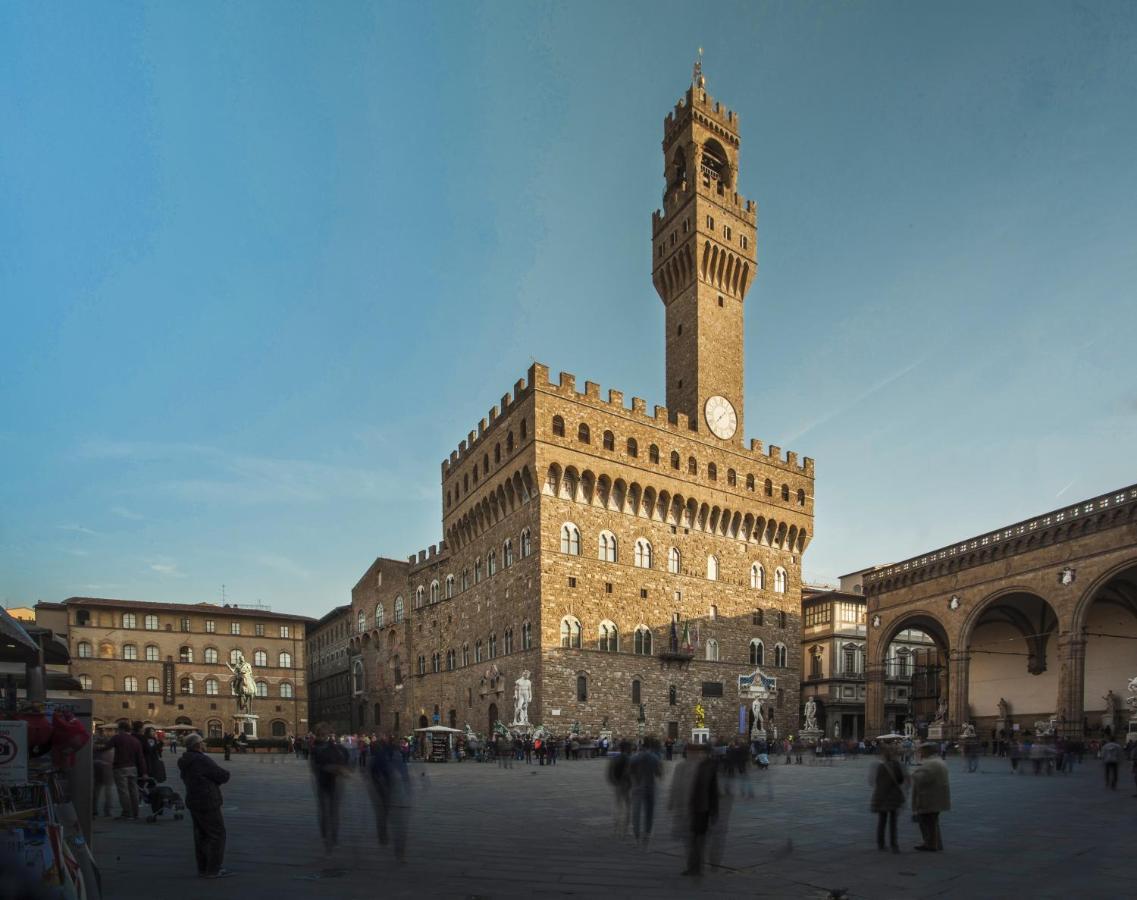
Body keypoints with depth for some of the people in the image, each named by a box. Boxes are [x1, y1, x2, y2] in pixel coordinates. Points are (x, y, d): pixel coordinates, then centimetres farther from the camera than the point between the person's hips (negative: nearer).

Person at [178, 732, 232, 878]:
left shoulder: (186, 762, 10)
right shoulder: (202, 760, -20)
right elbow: (223, 776, -18)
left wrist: (213, 780, 0)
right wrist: (224, 774, 3)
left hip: (194, 801, 9)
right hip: (207, 803, -9)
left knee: (202, 836, 14)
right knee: (218, 835, -2)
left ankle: (203, 869, 19)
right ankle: (213, 870, 0)